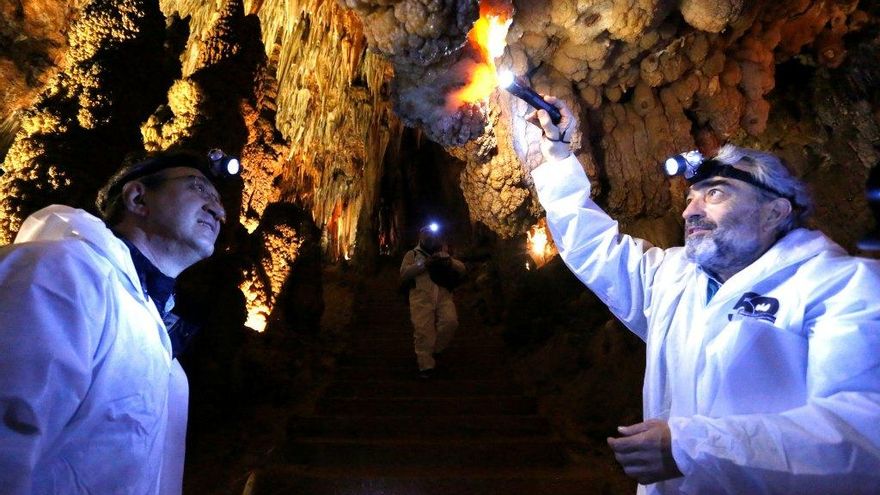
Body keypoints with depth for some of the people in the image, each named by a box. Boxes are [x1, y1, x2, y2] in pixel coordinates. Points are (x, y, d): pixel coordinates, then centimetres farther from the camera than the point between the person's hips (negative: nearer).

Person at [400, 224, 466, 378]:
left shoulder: (443, 254, 28)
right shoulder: (413, 254, 18)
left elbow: (462, 269, 16)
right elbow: (404, 274, 2)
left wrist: (449, 261, -4)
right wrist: (424, 264, -8)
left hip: (444, 295, 2)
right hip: (422, 296, -2)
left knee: (450, 322, -18)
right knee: (423, 330, -11)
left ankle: (434, 351, 5)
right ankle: (426, 364, -1)